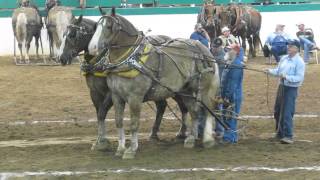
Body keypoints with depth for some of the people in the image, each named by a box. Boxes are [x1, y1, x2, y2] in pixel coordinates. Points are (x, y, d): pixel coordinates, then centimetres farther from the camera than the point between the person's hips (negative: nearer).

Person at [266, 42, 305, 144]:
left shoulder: (299, 62, -14)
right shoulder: (284, 58, 7)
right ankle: (280, 133, 32)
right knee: (277, 112, 17)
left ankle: (288, 136, -6)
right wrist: (270, 71, -4)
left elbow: (299, 78, -19)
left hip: (291, 89, -8)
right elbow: (278, 70, 15)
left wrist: (286, 77, -29)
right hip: (282, 87, 8)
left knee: (287, 113, -11)